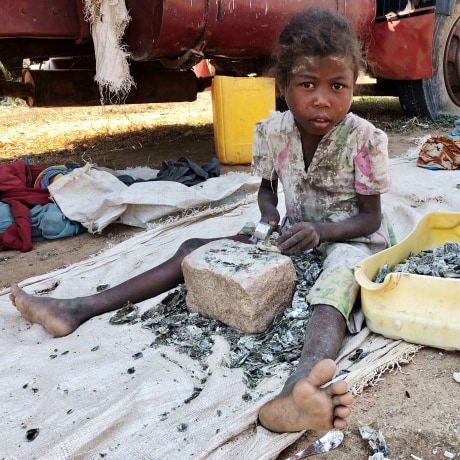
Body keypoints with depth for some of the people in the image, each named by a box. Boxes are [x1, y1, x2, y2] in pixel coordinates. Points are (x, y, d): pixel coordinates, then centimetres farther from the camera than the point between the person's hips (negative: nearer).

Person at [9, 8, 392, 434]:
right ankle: (79, 309, -6)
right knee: (194, 250, -5)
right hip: (292, 238, 4)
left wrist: (320, 231, -30)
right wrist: (268, 216, -14)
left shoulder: (365, 139, -17)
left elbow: (371, 218, -12)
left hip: (349, 240, -4)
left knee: (337, 281, -43)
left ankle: (306, 381, -72)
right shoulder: (273, 132, -7)